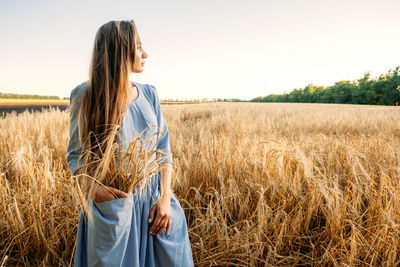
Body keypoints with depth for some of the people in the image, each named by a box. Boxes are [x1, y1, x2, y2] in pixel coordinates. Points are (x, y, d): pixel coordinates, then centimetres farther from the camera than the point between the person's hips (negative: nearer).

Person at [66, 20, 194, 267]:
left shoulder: (149, 93, 3)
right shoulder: (86, 96, -7)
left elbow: (164, 149, 3)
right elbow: (75, 154, -3)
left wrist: (166, 198, -6)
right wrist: (91, 186, -22)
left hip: (154, 200, 4)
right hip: (113, 205, -3)